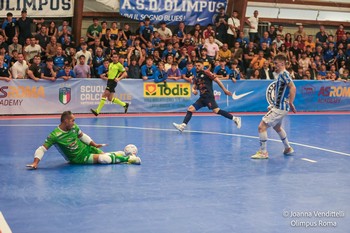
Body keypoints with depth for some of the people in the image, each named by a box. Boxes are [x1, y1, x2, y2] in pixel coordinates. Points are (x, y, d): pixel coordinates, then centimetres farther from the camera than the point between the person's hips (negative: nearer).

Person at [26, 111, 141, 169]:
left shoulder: (74, 127, -7)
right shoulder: (55, 135, -24)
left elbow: (82, 136, 11)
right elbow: (42, 149, -23)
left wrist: (94, 145, 6)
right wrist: (35, 162, -35)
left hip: (87, 148, 6)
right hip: (79, 158, -6)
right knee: (104, 159, -19)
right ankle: (128, 159, -10)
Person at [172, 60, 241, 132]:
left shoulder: (206, 73, -3)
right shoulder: (196, 76, 18)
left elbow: (217, 80, -5)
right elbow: (194, 86, 21)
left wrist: (225, 90, -8)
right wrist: (193, 90, -5)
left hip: (209, 97, -7)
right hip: (202, 98, 7)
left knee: (216, 110, -22)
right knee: (190, 109, -2)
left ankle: (235, 119, -16)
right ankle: (183, 125, -7)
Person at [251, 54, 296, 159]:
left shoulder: (284, 74, -16)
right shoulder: (281, 74, 14)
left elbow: (293, 88, -27)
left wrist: (290, 103, -29)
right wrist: (273, 105, 19)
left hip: (280, 108, -11)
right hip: (278, 106, 11)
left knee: (262, 126, -12)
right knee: (277, 127, 31)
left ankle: (263, 152, -6)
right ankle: (288, 148, 43)